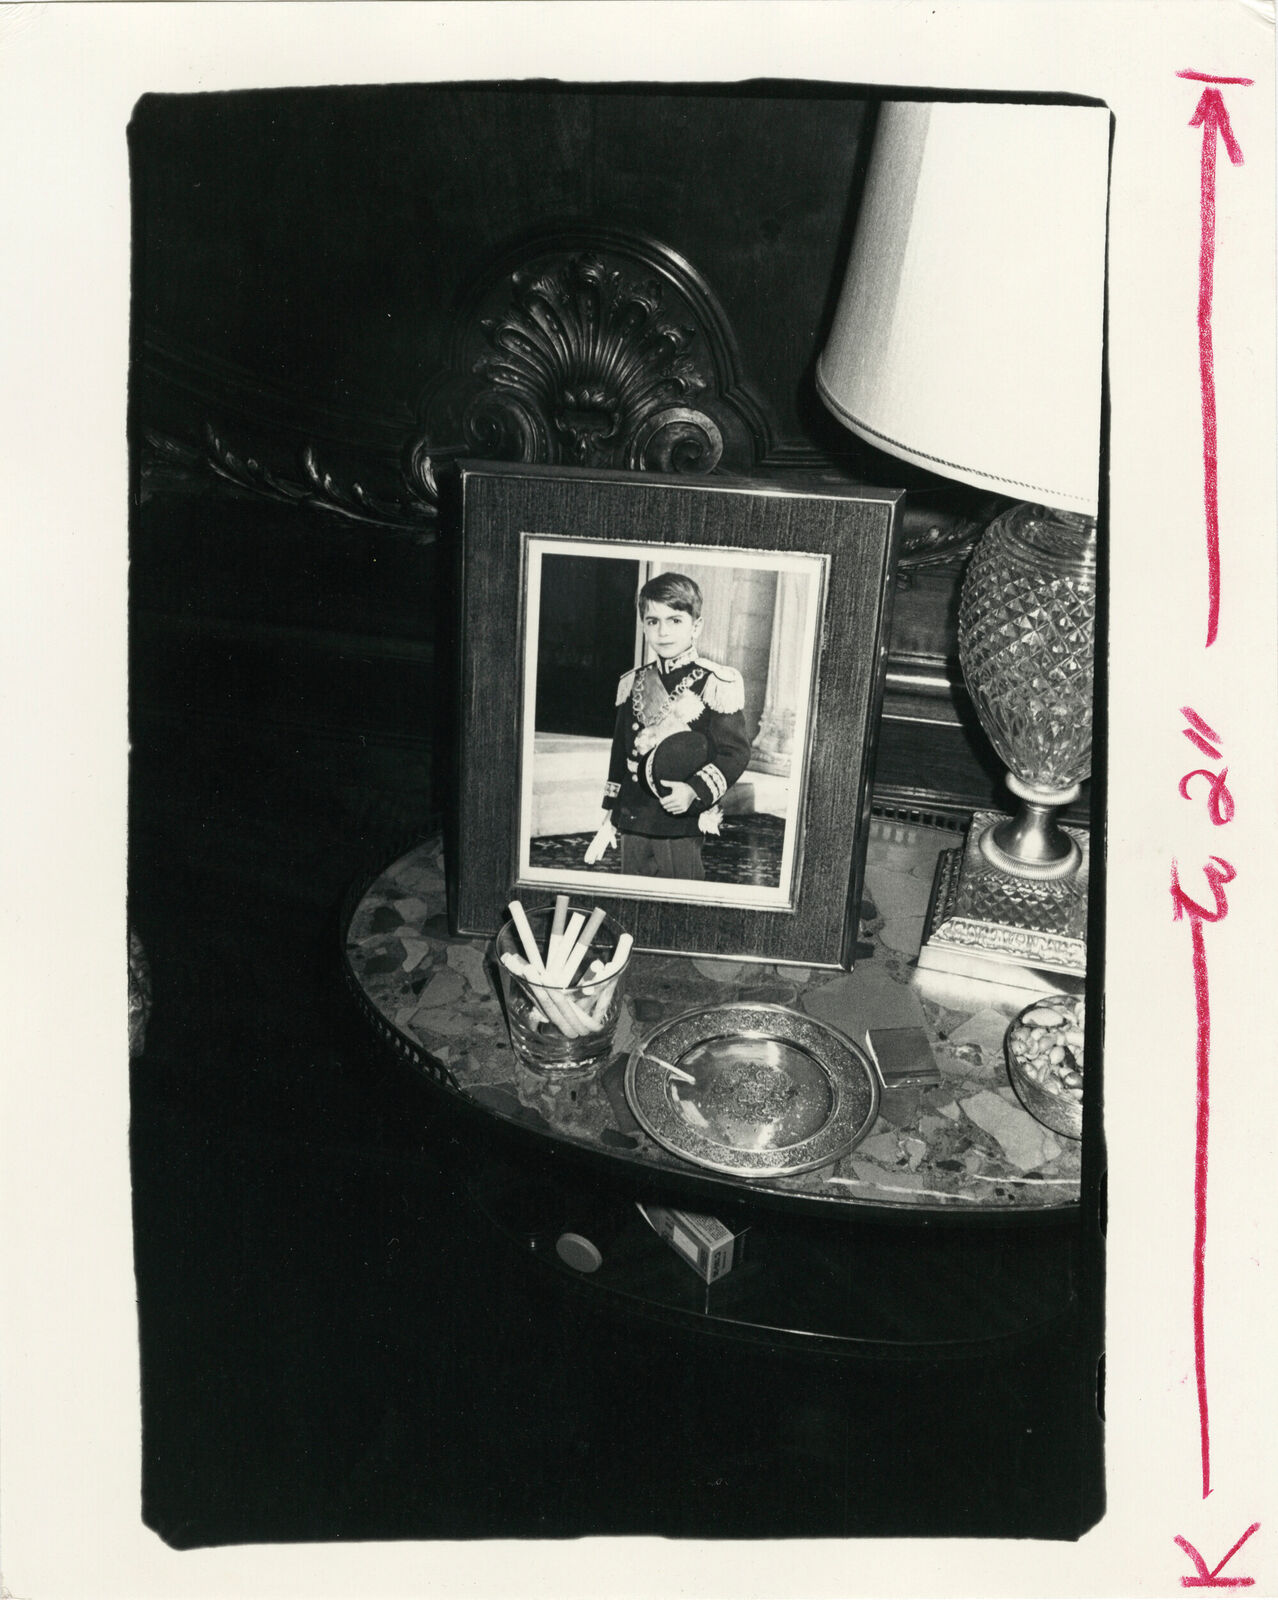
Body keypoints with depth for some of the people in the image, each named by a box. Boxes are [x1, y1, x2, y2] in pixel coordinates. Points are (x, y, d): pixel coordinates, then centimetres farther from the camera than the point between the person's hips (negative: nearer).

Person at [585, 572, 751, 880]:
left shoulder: (719, 683, -7)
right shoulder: (631, 683, 10)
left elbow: (736, 752, -9)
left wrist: (695, 791, -23)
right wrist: (609, 818, 16)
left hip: (682, 825, -5)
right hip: (632, 824, 5)